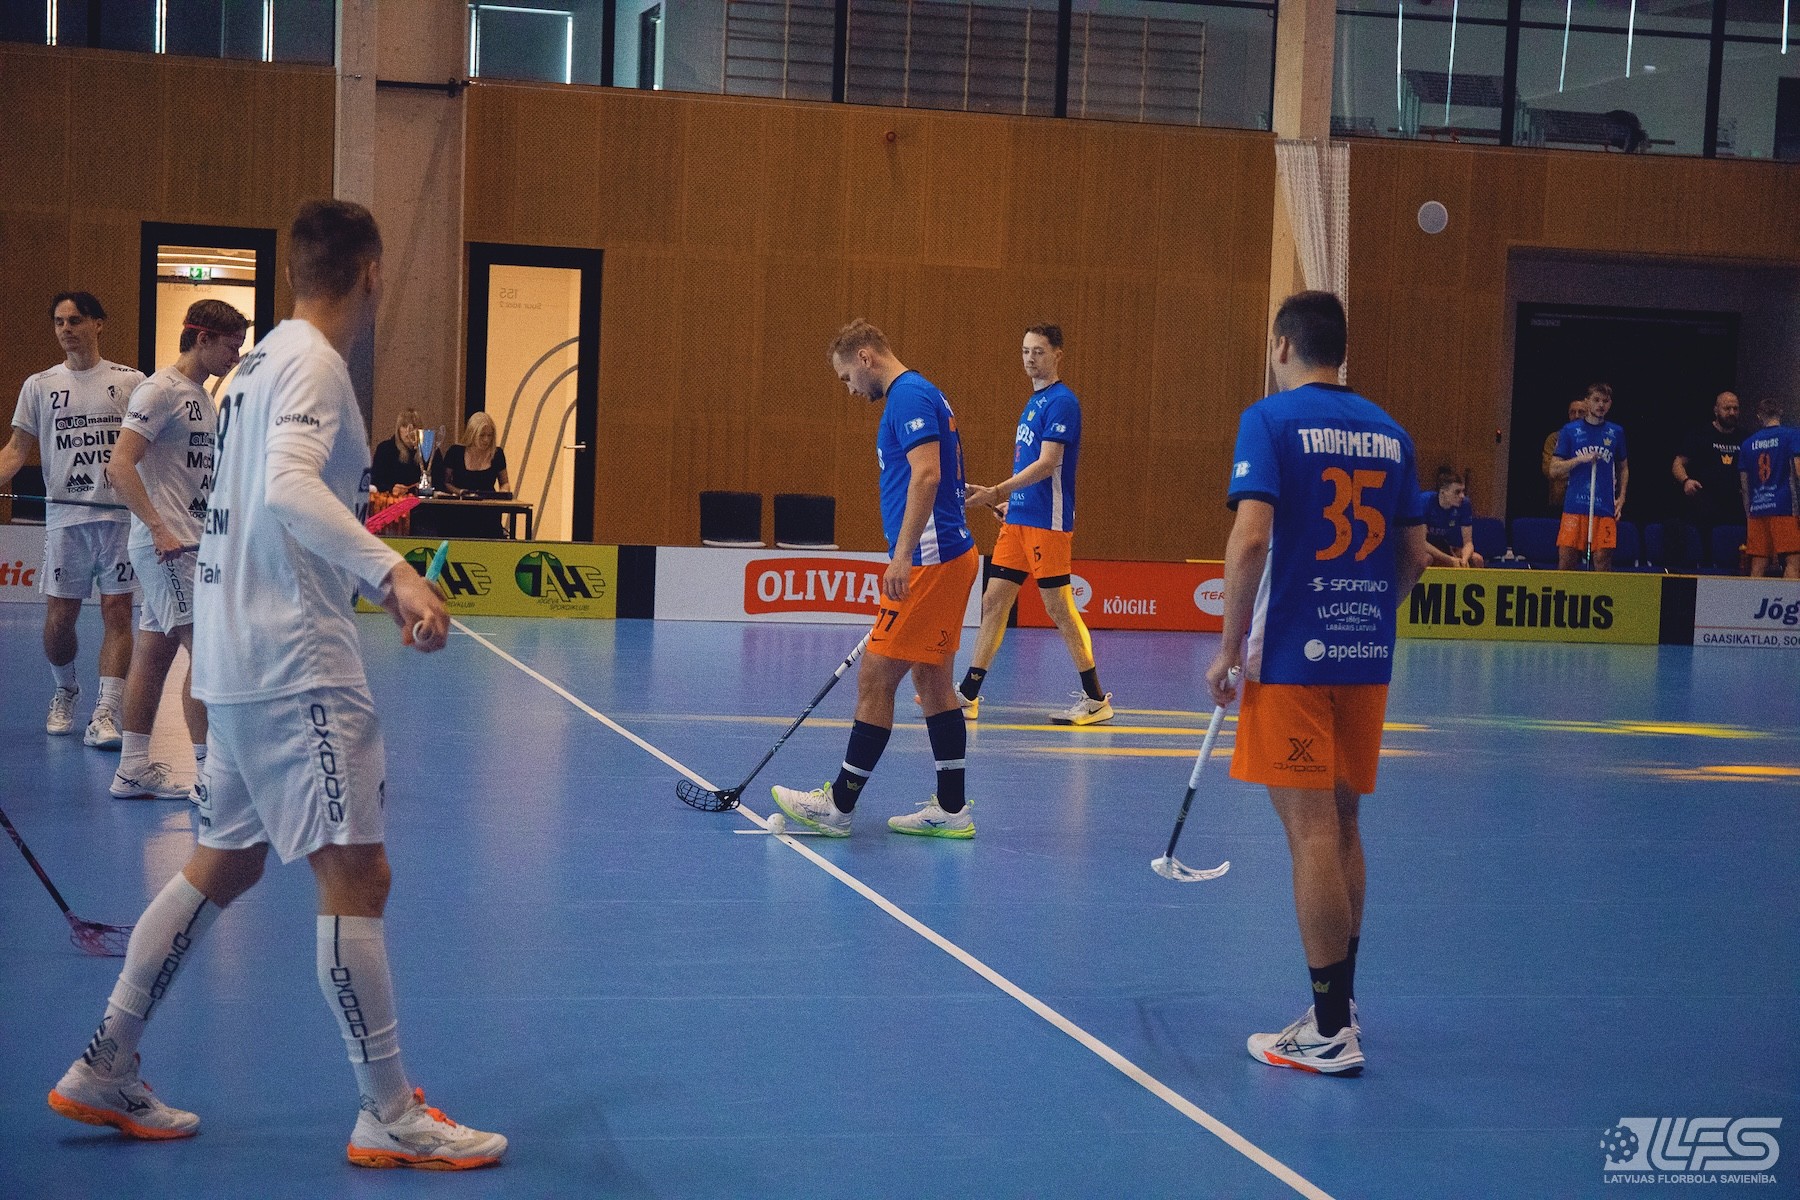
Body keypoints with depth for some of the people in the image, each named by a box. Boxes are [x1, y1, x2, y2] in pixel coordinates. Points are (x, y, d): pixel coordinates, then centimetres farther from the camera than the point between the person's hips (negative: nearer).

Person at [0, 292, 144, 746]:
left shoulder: (130, 381, 5)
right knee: (59, 615, 3)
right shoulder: (39, 385, 9)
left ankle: (106, 713, -7)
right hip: (65, 514, 1)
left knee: (117, 612, -6)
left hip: (121, 513, -1)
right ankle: (64, 692, 29)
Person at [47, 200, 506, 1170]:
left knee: (225, 862, 17)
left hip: (240, 650, 10)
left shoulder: (264, 361, 16)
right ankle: (390, 1117, -2)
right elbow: (289, 487, -29)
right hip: (294, 661, -10)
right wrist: (392, 572, -39)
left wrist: (374, 584, 35)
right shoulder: (311, 362, -12)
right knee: (355, 874, -7)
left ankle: (104, 1071, 22)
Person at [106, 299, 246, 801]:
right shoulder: (160, 390, -10)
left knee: (153, 654, 10)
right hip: (167, 546, -9)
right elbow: (121, 464, -18)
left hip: (187, 546, 9)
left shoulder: (202, 398, 18)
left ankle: (134, 768, 14)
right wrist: (159, 528, -24)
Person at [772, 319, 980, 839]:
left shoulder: (908, 395, -12)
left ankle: (839, 804, 1)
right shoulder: (920, 396, 19)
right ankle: (951, 810, 14)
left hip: (931, 561, -11)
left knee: (874, 679, -5)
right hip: (947, 557, 11)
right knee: (933, 683, 12)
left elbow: (927, 473, -24)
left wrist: (903, 555, -28)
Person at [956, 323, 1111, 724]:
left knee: (1059, 609, -4)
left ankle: (1096, 699, 5)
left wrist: (999, 490, -24)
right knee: (993, 602, 6)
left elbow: (1047, 464, -19)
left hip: (1047, 522, -9)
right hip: (1017, 520, 9)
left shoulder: (1061, 402, -11)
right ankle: (968, 695, 9)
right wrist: (1006, 499, 19)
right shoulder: (1034, 402, 17)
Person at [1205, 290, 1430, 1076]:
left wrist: (1230, 648, -10)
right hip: (1366, 659, 6)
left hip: (1292, 658, -6)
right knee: (1341, 828, 16)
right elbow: (1413, 555, 12)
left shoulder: (1271, 420, -7)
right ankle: (1337, 1001, 27)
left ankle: (1331, 1034, -1)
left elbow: (1250, 538, -18)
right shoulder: (1387, 431, 10)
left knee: (1312, 832, -4)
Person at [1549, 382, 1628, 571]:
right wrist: (1580, 459, -13)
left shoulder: (1616, 433, 11)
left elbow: (1623, 468, 21)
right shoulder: (1570, 430, 5)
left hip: (1605, 509, 1)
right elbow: (1555, 469, 3)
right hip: (1575, 507, -1)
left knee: (1603, 559, -5)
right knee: (1566, 559, -6)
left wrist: (1621, 497, 9)